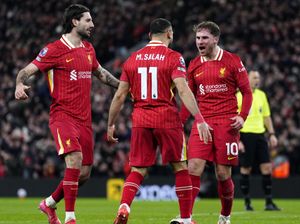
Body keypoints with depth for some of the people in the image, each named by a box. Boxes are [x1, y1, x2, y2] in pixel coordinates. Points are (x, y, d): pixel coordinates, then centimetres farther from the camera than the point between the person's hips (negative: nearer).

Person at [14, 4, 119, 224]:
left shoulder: (88, 49, 14)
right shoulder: (54, 49, -7)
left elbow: (100, 73, 32)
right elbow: (27, 70, -10)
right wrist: (20, 85, -31)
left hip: (84, 119, 7)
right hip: (63, 115, -7)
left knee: (84, 173, 6)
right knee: (75, 159, -26)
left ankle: (49, 203, 30)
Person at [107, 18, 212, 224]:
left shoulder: (133, 59, 9)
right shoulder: (173, 57, -3)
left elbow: (120, 96, 10)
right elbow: (183, 90, -16)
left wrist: (111, 124, 20)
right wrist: (200, 120, -18)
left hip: (140, 120, 3)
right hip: (167, 119, -3)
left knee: (137, 170, 7)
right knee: (180, 167, 10)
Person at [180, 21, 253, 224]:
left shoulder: (232, 61, -1)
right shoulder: (194, 65, 11)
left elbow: (247, 92, 2)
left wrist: (242, 116, -13)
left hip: (226, 124, -3)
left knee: (223, 174, 0)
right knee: (193, 168, -13)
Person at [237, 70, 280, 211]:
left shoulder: (261, 95, 12)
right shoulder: (238, 97, -6)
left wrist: (272, 134, 11)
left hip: (260, 135, 5)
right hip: (245, 135, -5)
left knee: (267, 167, -2)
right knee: (246, 169, 1)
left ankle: (269, 202, 1)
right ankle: (247, 202, 12)